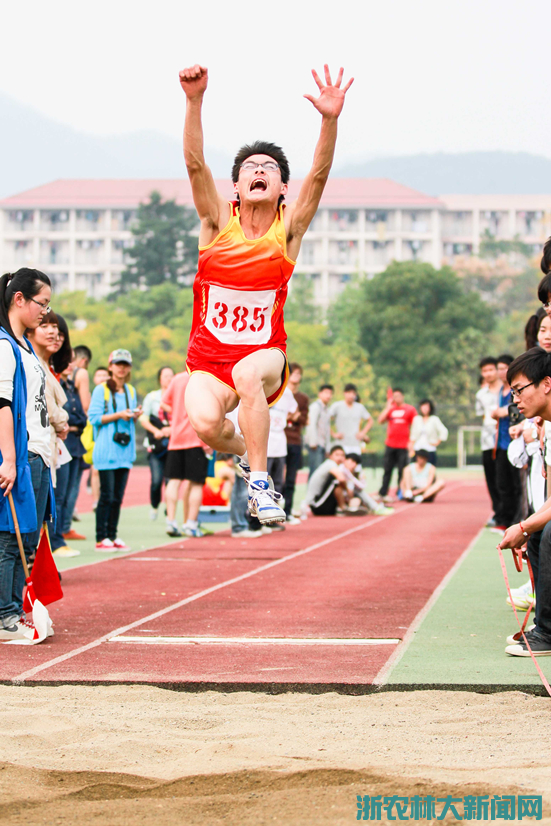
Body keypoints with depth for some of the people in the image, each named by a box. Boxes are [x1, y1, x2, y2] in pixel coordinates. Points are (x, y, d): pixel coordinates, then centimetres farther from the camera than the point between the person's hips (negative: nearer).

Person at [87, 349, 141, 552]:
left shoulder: (131, 391, 16)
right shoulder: (101, 390, -3)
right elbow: (94, 417, -9)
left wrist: (135, 415, 1)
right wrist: (118, 415, -15)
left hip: (125, 449, 6)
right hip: (106, 449, -6)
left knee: (118, 496, 7)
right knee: (107, 495, -8)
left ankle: (113, 536, 12)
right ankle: (101, 538, -4)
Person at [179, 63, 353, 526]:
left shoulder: (288, 228, 0)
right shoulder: (219, 222, 0)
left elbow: (319, 175, -15)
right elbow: (195, 163, -14)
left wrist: (330, 121, -32)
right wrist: (195, 101, -28)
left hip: (265, 357, -1)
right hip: (209, 361, 1)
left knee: (248, 372, -37)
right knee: (204, 422, -29)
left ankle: (260, 482, -23)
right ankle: (247, 454, 9)